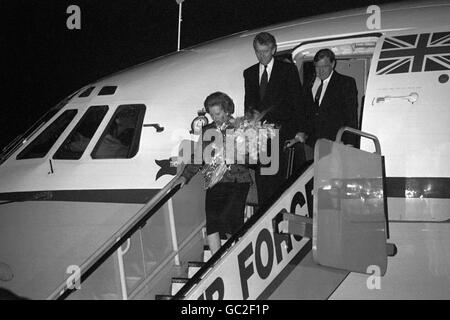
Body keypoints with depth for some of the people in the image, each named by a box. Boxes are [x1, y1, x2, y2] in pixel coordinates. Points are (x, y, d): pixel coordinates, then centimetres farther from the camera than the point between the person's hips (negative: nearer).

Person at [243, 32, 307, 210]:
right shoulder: (249, 73, 17)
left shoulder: (288, 70, 4)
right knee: (261, 177, -1)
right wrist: (250, 112, -1)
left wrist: (300, 130, -5)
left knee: (278, 177, -10)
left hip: (281, 133, -4)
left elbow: (297, 101, 2)